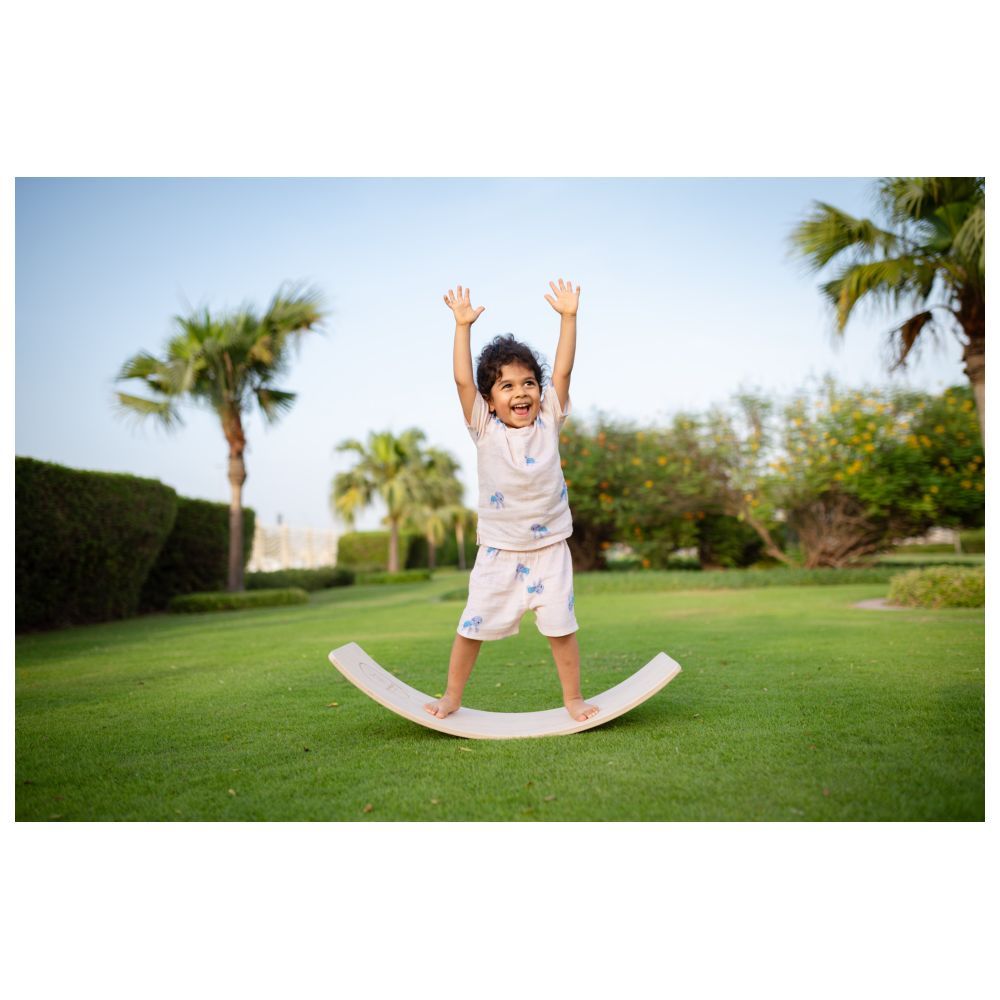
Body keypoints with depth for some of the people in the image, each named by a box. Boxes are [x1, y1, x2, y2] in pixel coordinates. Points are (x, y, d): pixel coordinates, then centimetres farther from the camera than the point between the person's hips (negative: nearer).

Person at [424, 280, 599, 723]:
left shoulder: (548, 421, -1)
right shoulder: (485, 430, -5)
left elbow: (563, 371, -8)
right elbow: (462, 380, -15)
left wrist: (568, 316, -13)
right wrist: (463, 326, -18)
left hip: (550, 549, 1)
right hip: (498, 553, -1)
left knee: (561, 627, 4)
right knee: (473, 626, 4)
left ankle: (573, 698, 22)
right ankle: (451, 696, 22)